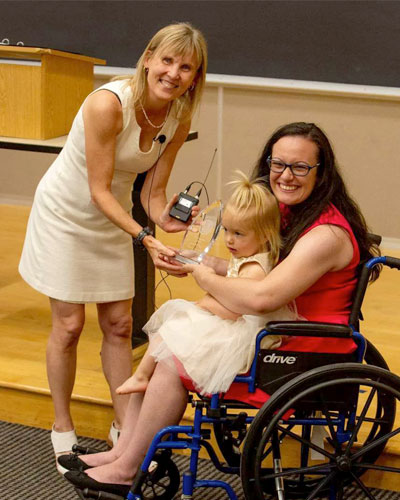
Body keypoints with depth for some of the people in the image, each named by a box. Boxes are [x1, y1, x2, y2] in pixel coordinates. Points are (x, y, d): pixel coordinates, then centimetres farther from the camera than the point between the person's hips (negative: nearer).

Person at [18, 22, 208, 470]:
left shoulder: (179, 119, -13)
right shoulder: (108, 104, -32)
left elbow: (152, 188, -7)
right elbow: (98, 190, -28)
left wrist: (164, 218, -29)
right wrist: (144, 237, -37)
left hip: (112, 219, 6)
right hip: (66, 214, -5)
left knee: (119, 324, 8)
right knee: (69, 324, 1)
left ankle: (123, 425, 22)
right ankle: (62, 428, 18)